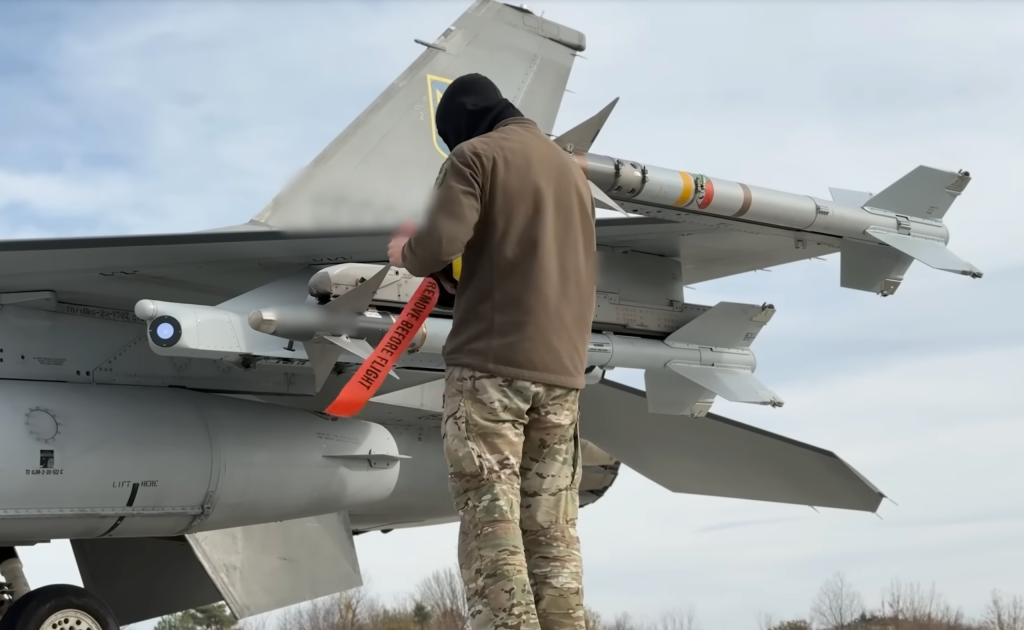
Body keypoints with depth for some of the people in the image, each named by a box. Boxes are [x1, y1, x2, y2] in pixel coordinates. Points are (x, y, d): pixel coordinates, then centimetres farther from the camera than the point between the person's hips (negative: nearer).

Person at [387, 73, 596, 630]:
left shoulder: (476, 155, 0)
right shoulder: (571, 169, 23)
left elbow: (439, 244, -14)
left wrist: (406, 253, 9)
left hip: (491, 361, -6)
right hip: (562, 369, 6)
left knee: (491, 521, -8)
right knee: (552, 528, 4)